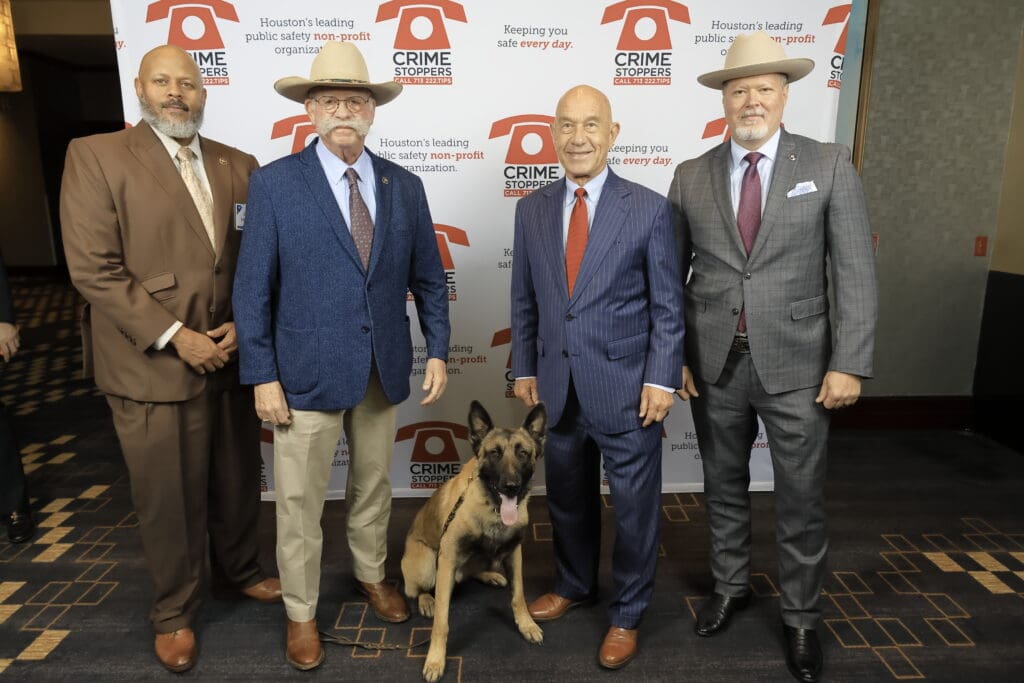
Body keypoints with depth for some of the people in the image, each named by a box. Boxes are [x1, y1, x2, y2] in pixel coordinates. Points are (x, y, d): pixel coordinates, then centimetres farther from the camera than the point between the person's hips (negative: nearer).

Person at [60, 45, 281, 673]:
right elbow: (95, 268, -11)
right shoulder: (96, 155, -4)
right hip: (153, 364, -4)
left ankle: (240, 570, 43)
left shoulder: (240, 166, 8)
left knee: (239, 482, 17)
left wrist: (243, 324, -7)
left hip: (232, 357, 4)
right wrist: (174, 336, -15)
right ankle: (175, 610, 33)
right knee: (170, 498, 9)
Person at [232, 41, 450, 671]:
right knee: (301, 501, 9)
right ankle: (301, 612, 32)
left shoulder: (404, 186, 3)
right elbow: (253, 288, -7)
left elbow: (429, 279, 6)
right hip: (307, 371, -3)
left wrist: (438, 351, 0)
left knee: (374, 483, 20)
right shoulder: (274, 182, -7)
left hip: (384, 368, 3)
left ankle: (372, 574, 45)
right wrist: (262, 376, -9)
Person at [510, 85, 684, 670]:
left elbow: (668, 306, -5)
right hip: (557, 387, 4)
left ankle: (627, 614, 32)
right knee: (568, 498, 20)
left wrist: (661, 380, -10)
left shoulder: (650, 209, -6)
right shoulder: (532, 209, 4)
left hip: (626, 387, -3)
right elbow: (525, 300, 9)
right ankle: (574, 585, 45)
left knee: (634, 506, 10)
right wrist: (524, 368, 6)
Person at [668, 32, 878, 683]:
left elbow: (856, 273, -4)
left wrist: (850, 363, -10)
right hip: (714, 365, 2)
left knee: (802, 501, 9)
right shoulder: (692, 176, 3)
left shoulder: (830, 165, -2)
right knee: (724, 487, 17)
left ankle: (802, 617, 30)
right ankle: (731, 586, 40)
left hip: (795, 364, -2)